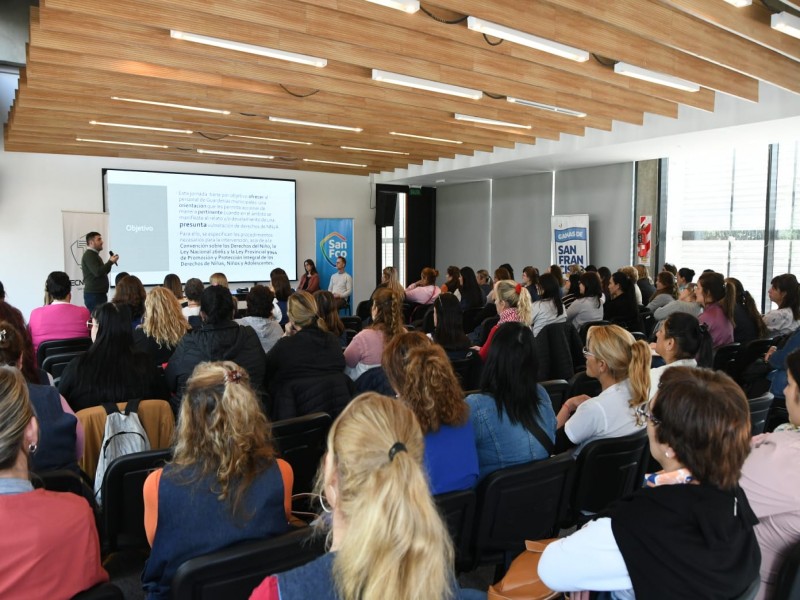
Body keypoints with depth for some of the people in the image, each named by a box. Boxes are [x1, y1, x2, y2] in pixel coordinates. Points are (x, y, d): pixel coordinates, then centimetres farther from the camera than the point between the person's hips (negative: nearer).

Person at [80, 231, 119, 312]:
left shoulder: (94, 254, 22)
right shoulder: (89, 255, -9)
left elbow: (102, 272, 23)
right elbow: (98, 272, -20)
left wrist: (110, 262, 10)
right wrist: (110, 262, -12)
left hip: (99, 293, 10)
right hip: (93, 295, -10)